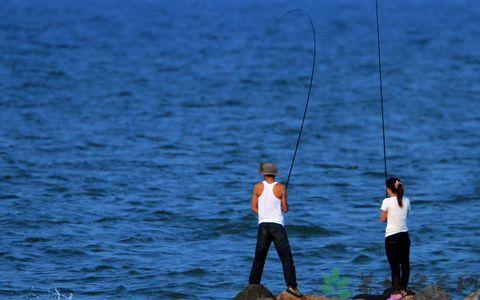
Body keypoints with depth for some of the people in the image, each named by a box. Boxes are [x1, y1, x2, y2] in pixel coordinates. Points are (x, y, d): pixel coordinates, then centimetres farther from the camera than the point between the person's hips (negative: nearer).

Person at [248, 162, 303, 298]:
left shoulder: (258, 187, 2)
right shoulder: (280, 188, -3)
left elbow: (253, 207, 6)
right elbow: (285, 209, 0)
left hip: (263, 225, 2)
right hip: (277, 225, -2)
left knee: (259, 257, 11)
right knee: (286, 257, -3)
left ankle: (253, 285, 11)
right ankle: (291, 285, -13)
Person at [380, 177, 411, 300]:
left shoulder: (387, 201, -13)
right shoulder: (406, 201, 1)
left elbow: (383, 219, -3)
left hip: (392, 236, -5)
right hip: (405, 235, 5)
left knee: (394, 265, -2)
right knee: (405, 263, 13)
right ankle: (403, 289, 21)